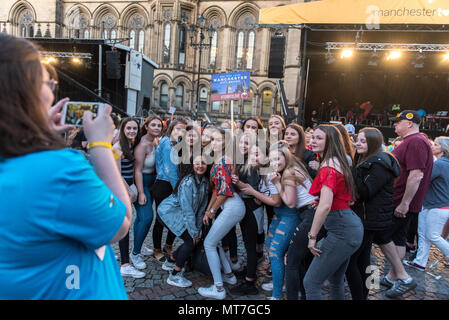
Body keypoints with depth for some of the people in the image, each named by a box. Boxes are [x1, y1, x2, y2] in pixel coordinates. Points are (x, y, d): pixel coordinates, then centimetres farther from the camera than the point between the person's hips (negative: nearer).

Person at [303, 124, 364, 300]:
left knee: (311, 282, -3)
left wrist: (312, 236, -18)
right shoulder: (337, 162, 14)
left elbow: (325, 206, -26)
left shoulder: (328, 166, -16)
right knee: (336, 280, 24)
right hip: (351, 226, 10)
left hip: (341, 231, -10)